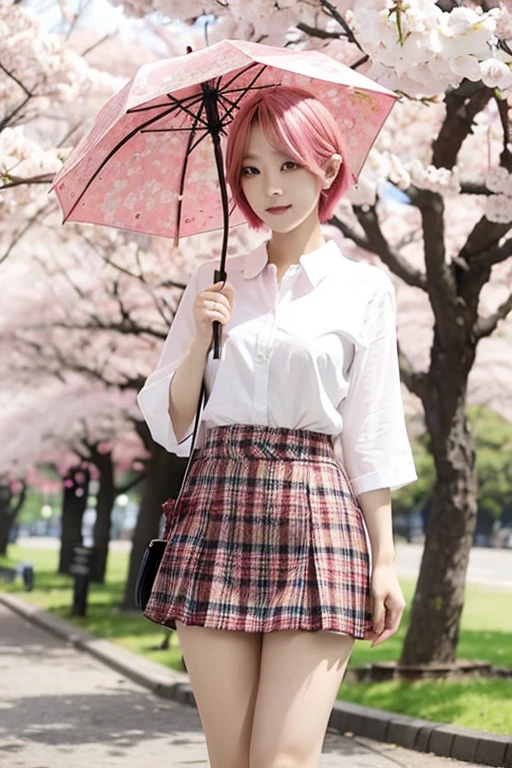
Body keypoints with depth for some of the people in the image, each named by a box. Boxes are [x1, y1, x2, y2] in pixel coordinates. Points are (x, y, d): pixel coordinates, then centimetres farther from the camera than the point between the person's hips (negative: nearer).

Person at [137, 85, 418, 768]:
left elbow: (371, 436, 4)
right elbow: (167, 423, 12)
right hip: (216, 510, 3)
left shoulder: (363, 289, 6)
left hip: (316, 514, -2)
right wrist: (202, 339, -4)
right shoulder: (214, 285, 13)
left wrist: (384, 559, -1)